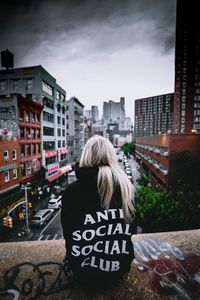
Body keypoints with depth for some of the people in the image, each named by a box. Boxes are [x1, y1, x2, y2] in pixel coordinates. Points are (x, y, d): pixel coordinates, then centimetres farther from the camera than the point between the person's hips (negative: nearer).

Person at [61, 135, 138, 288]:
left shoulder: (72, 190, -20)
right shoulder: (126, 187, -14)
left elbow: (67, 232, -4)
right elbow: (131, 230, -1)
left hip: (83, 273, -1)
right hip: (119, 271, 2)